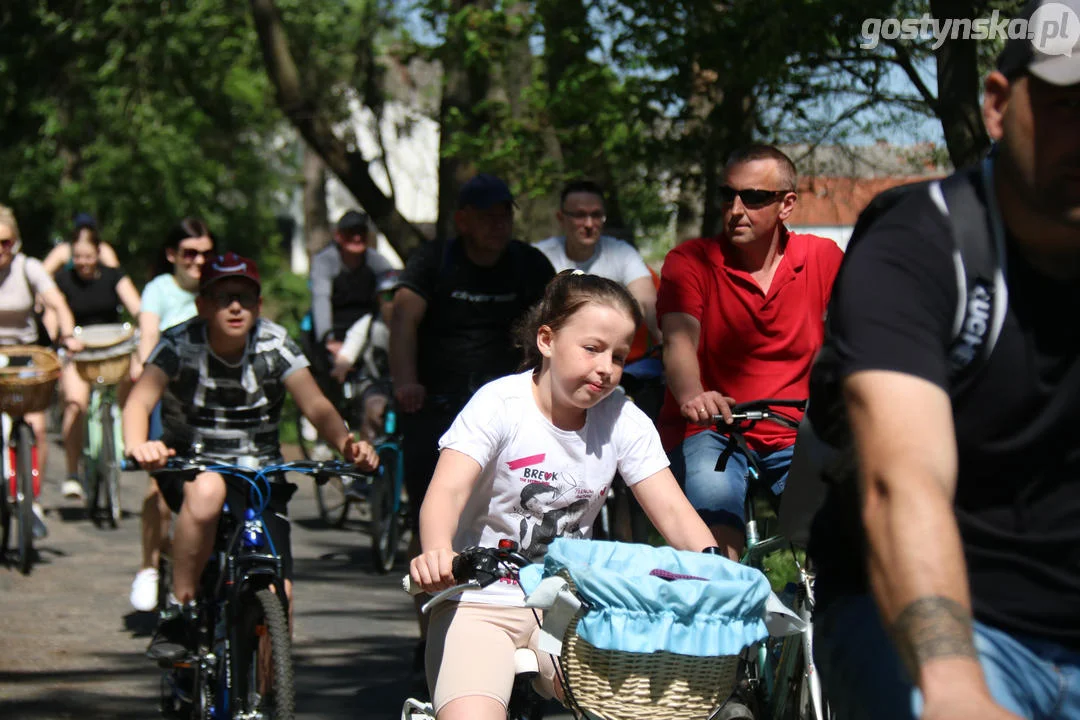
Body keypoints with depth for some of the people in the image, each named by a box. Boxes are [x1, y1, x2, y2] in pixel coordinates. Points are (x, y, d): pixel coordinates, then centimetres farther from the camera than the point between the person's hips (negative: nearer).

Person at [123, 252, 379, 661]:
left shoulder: (275, 345, -8)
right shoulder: (180, 344, -13)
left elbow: (315, 405, -19)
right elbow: (140, 400, -28)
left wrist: (346, 443, -41)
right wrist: (138, 445, -50)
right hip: (191, 468, -2)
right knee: (208, 490, -38)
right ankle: (178, 613, -22)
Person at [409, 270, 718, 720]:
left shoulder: (624, 421, 1)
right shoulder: (499, 405, -10)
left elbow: (672, 511, -4)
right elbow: (448, 490, -24)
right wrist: (437, 552, -46)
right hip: (481, 603, -4)